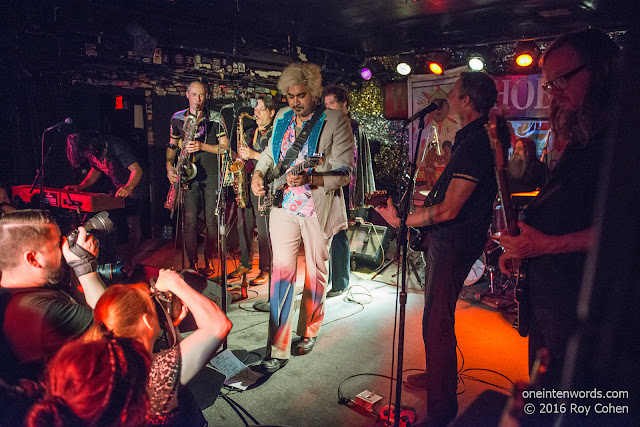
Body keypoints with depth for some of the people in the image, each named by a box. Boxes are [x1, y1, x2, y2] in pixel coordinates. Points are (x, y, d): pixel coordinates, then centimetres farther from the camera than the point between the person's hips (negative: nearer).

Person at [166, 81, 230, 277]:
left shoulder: (216, 118, 5)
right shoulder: (177, 118, 13)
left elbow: (225, 147, 0)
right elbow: (172, 145, 20)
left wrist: (202, 146, -13)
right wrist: (169, 166, 5)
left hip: (211, 174, -1)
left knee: (211, 220, -2)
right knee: (190, 219, -4)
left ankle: (209, 262, 12)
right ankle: (192, 264, 6)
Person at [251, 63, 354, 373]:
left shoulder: (336, 121, -8)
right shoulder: (282, 118, 9)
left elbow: (345, 173, -14)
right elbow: (270, 152, 25)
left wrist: (309, 179, -29)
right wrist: (258, 172, 5)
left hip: (318, 208, -3)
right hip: (283, 206, 3)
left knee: (316, 272, 11)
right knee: (282, 269, -4)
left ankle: (309, 332, 34)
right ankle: (278, 348, 4)